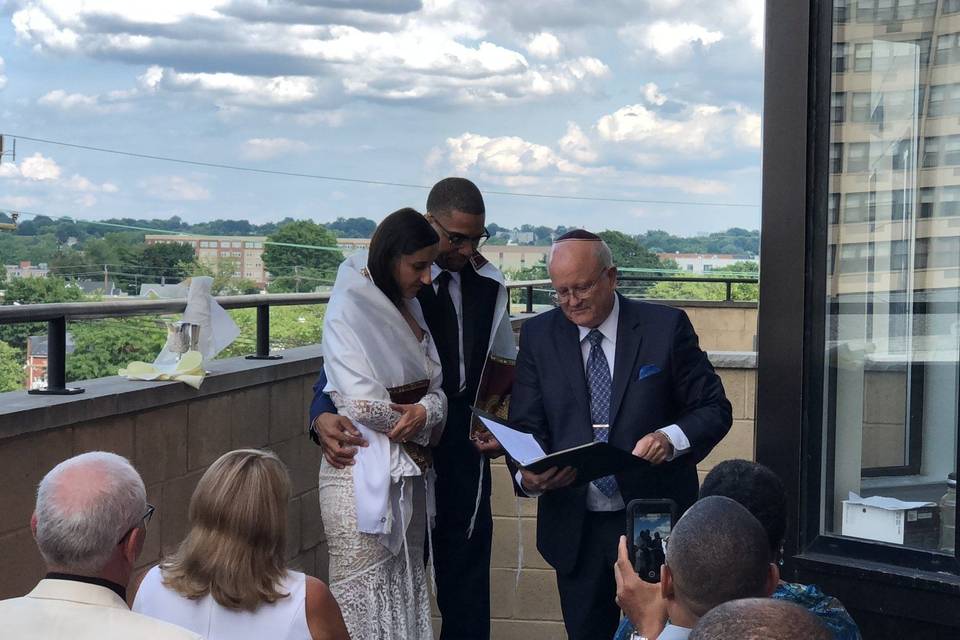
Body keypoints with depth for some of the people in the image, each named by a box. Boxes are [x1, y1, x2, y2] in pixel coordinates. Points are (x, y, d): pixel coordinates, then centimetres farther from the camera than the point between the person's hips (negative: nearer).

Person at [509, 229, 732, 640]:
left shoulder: (666, 327, -4)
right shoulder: (539, 335, 3)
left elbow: (714, 408, -2)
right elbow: (526, 425, 1)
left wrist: (672, 438, -23)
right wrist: (528, 476, -20)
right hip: (574, 525, 2)